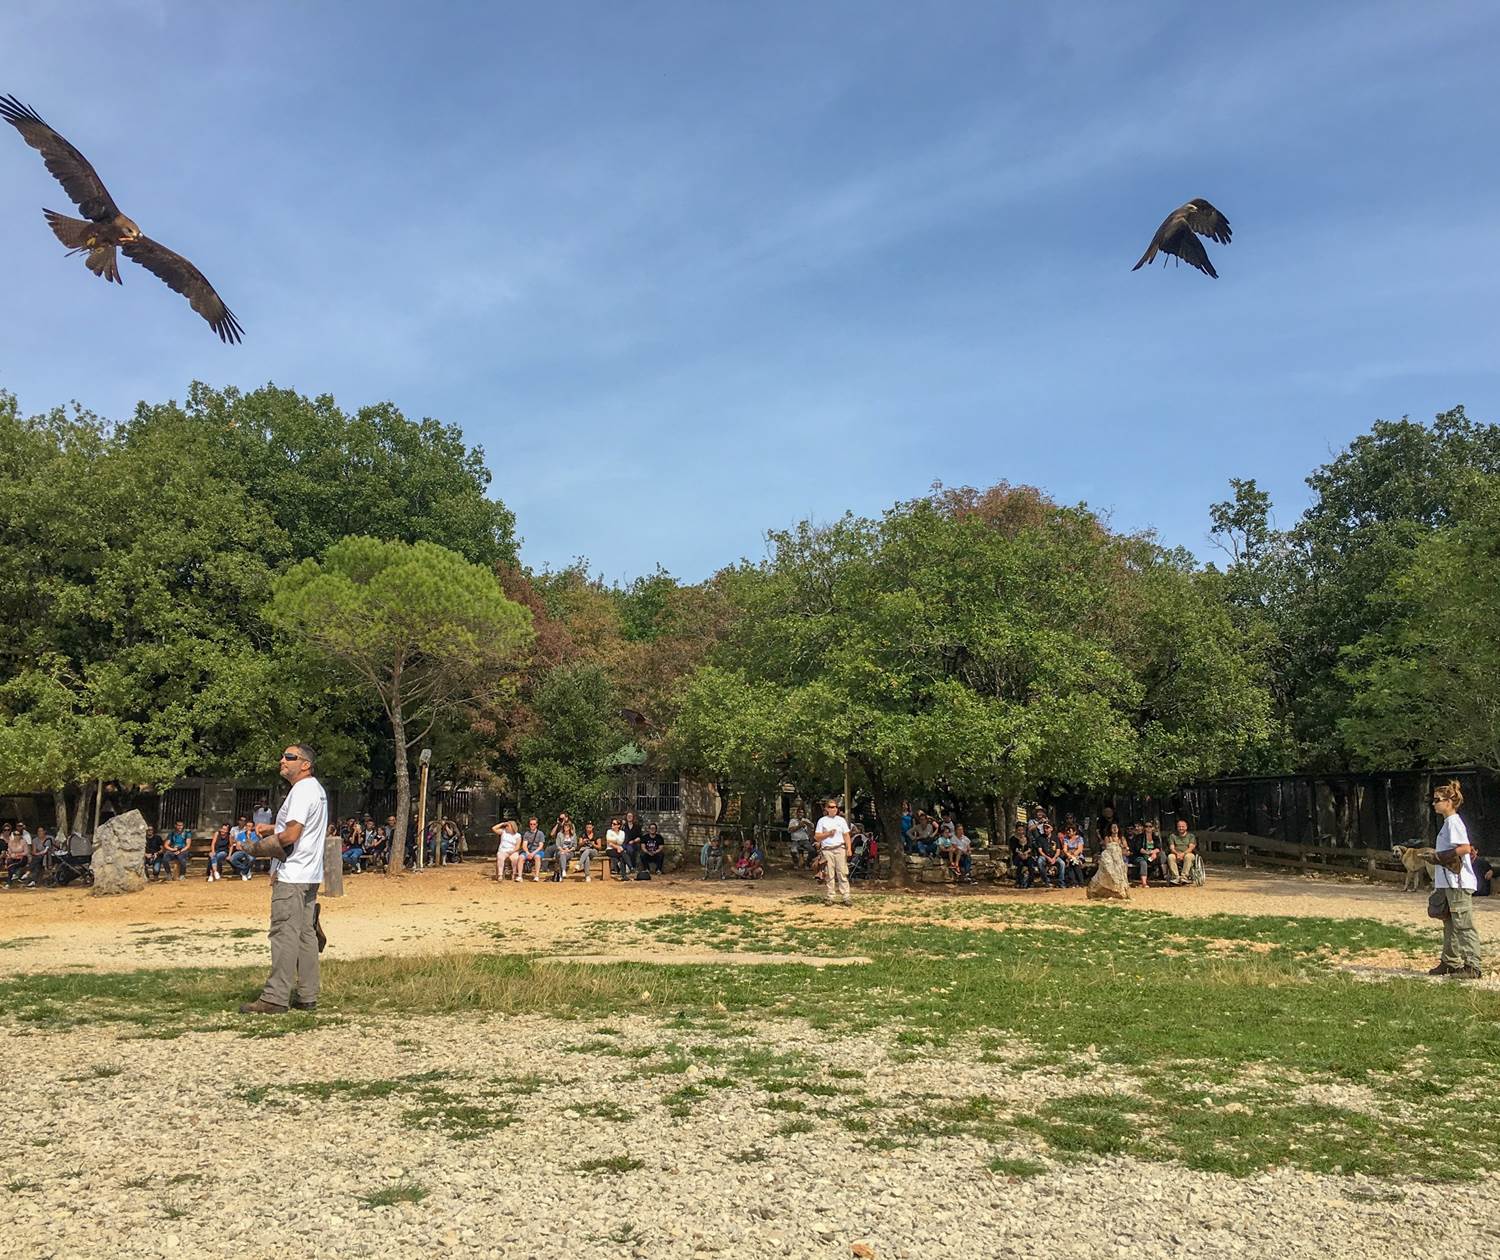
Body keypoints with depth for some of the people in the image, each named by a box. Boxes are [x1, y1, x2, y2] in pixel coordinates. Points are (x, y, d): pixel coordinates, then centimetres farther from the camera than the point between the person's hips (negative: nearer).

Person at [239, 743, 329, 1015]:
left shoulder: (301, 791, -15)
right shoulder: (317, 789, 17)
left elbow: (291, 835, -22)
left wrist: (261, 846, -5)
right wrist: (271, 828, 19)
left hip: (291, 875, -10)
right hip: (309, 874, 10)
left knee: (284, 934, -8)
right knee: (306, 934, 11)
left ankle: (275, 998, -6)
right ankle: (306, 996, 15)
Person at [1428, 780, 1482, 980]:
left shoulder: (1454, 822, -13)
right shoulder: (1448, 822, 16)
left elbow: (1465, 848, -24)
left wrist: (1439, 856, -18)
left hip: (1459, 883, -10)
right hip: (1448, 883, 10)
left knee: (1464, 925, -6)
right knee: (1450, 925, 15)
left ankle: (1472, 966, -2)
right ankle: (1450, 962, 23)